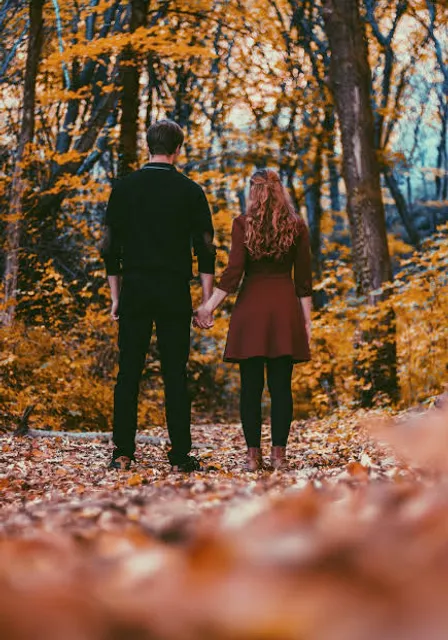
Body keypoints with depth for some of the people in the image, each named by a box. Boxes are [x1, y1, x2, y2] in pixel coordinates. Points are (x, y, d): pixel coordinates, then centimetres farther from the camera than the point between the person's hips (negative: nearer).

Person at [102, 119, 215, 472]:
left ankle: (123, 452, 5)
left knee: (129, 372, 5)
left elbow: (111, 247, 4)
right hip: (175, 291, -1)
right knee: (175, 373, 2)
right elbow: (205, 248, -2)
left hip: (134, 289, 1)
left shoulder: (125, 187, 4)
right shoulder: (190, 191, 0)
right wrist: (207, 301, 3)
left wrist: (116, 296, 11)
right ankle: (180, 455, 3)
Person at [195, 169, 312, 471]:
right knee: (281, 386, 3)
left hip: (251, 306, -1)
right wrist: (307, 319, 9)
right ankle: (279, 453, 1)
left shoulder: (242, 225, -1)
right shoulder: (297, 227, 4)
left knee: (251, 386, 3)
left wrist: (210, 306, -1)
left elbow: (233, 272, -8)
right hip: (285, 309, 1)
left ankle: (253, 454, 2)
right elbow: (304, 279, 4)